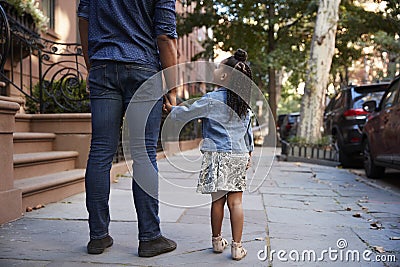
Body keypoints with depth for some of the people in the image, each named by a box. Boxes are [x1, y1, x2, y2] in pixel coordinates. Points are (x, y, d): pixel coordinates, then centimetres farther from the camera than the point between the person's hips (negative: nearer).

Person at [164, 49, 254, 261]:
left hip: (218, 155, -4)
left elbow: (187, 113, -1)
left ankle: (217, 241, 21)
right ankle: (237, 246, 5)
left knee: (218, 200, 7)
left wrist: (171, 109, 17)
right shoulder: (244, 103, 9)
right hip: (240, 156, 4)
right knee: (235, 201, 4)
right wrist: (248, 152, 28)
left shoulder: (212, 99, -9)